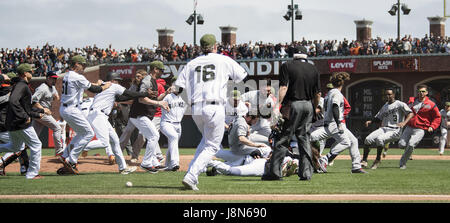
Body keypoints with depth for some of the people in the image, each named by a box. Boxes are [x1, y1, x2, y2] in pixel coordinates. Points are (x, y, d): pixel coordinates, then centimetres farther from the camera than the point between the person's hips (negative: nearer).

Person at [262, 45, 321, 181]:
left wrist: (277, 105, -17)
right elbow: (317, 94, 13)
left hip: (293, 105, -4)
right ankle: (306, 173, 6)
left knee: (284, 138, -4)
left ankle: (274, 171, -8)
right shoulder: (313, 69, 12)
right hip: (308, 105, 4)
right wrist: (314, 109, 24)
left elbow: (283, 88, -13)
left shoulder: (287, 66, -1)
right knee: (304, 139, 9)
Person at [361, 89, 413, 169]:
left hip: (395, 131, -6)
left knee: (379, 139, -33)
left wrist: (404, 122, -29)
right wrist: (370, 122, 5)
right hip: (384, 128, 6)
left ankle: (378, 160, -14)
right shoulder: (385, 106, 21)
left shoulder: (400, 104, -1)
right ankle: (364, 160, -6)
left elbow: (410, 113, -12)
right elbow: (378, 118, 27)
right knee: (368, 139, -16)